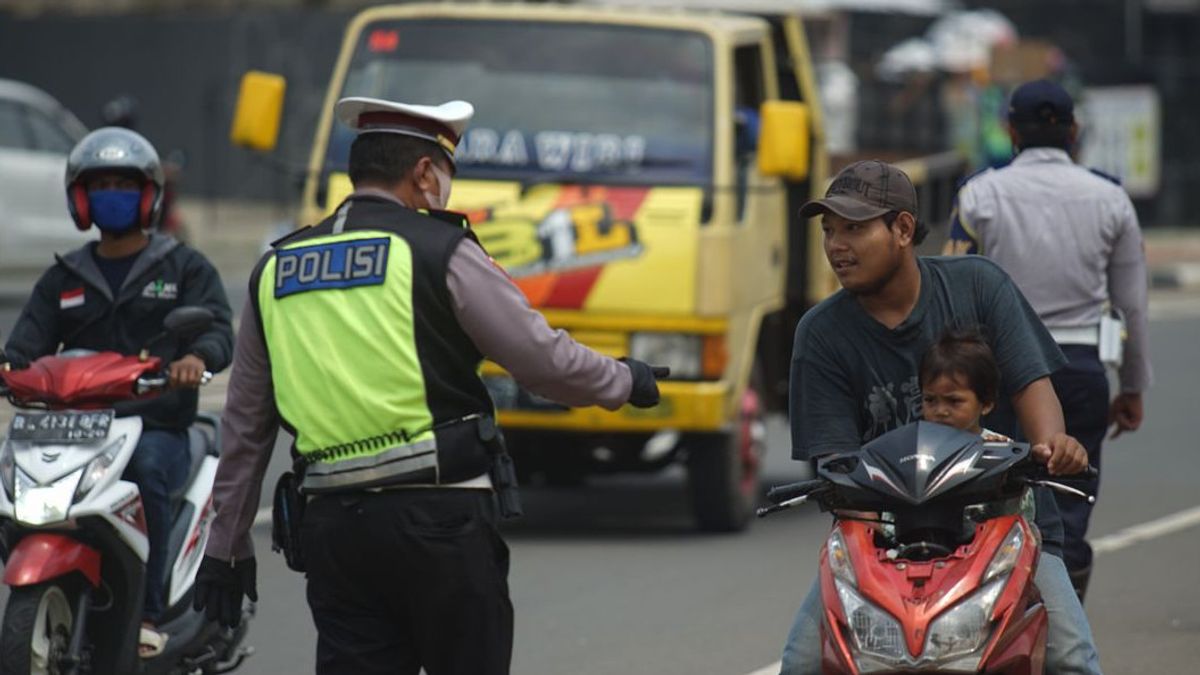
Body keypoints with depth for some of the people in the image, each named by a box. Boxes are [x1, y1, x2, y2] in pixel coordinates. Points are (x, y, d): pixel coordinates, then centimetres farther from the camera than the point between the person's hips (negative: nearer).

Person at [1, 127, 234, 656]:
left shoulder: (184, 268, 14)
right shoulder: (64, 280, 23)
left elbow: (217, 327, -1)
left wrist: (198, 357, -26)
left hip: (159, 427, -2)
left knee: (147, 468, -37)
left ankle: (148, 613, -33)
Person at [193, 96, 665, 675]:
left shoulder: (274, 273, 13)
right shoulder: (438, 252, -4)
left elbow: (245, 427, 17)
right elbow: (543, 360, -3)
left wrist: (226, 544, 22)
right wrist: (624, 383, 16)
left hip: (333, 525, 4)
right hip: (441, 518, -4)